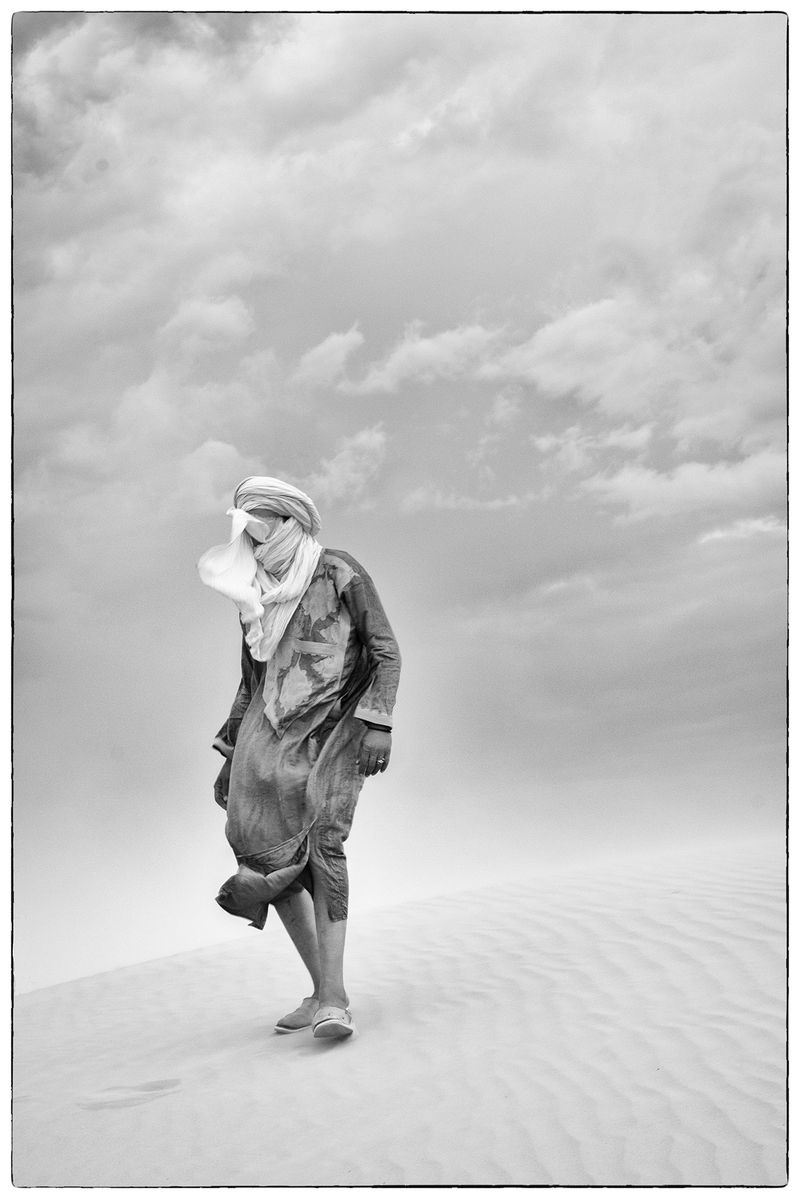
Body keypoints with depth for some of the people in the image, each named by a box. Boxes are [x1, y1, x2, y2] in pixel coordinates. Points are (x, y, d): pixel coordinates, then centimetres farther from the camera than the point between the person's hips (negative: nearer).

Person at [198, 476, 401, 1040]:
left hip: (336, 724, -5)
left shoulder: (340, 572, -2)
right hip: (275, 730, 5)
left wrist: (377, 724, -15)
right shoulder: (256, 596, 16)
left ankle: (334, 999, -24)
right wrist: (230, 756, 20)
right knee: (263, 850, -9)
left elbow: (387, 652, -3)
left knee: (322, 840, -23)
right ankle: (324, 990, 3)